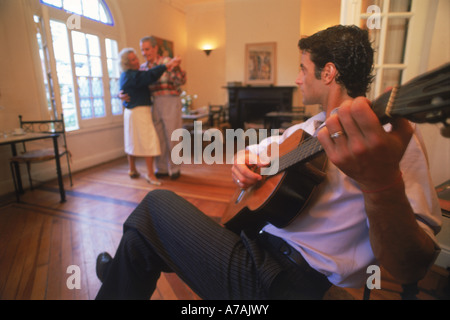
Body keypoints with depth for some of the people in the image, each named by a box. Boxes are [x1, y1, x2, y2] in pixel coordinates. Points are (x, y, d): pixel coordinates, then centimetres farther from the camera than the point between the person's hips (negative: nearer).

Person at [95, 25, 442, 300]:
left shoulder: (392, 131, -13)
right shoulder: (310, 127, 13)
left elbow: (409, 268, -21)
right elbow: (260, 150, 22)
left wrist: (381, 183, -42)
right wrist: (244, 159, -2)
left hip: (284, 279, -8)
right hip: (255, 240, 8)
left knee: (157, 202, -1)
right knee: (141, 236, 7)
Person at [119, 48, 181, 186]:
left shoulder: (126, 76, 14)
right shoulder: (131, 76, -16)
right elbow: (150, 75, -27)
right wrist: (167, 65, -26)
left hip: (130, 111, 10)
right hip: (140, 112, -10)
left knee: (132, 142, 14)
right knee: (149, 141, -8)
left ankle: (132, 170, 25)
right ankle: (150, 174, -6)